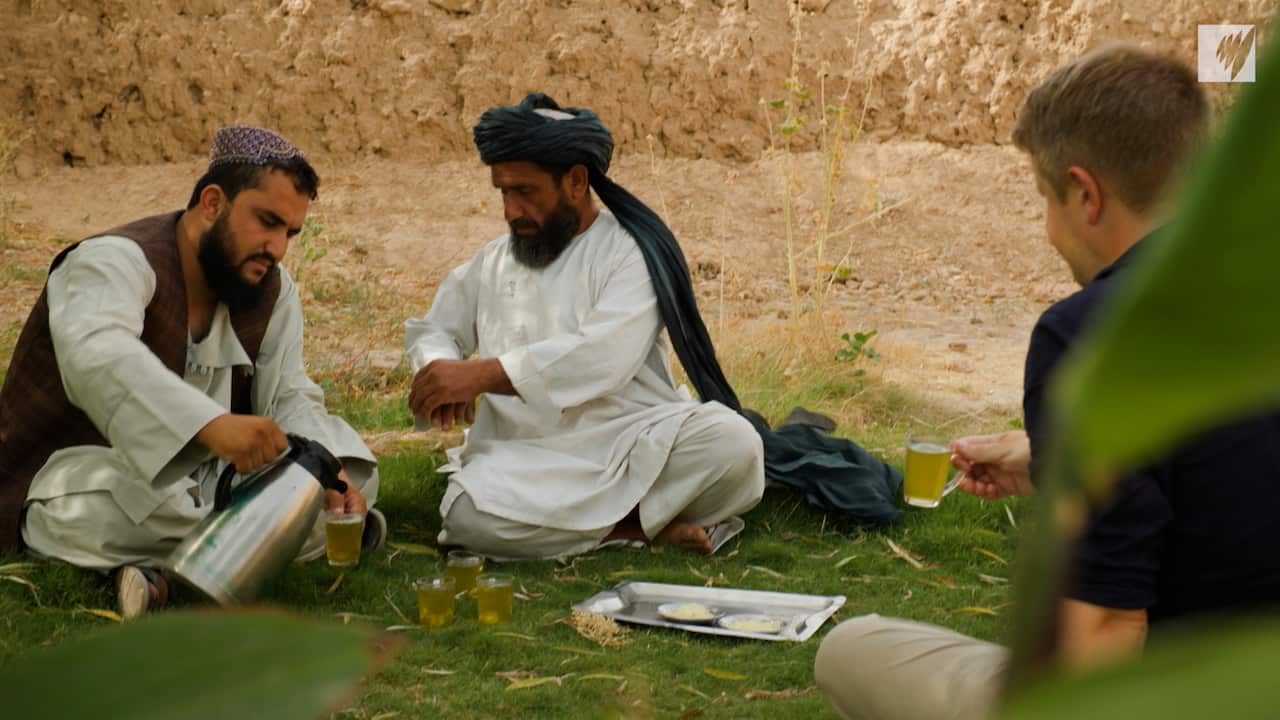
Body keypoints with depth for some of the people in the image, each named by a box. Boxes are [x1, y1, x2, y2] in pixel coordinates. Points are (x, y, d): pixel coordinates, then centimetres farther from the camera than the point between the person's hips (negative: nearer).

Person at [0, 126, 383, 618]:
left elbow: (289, 398, -2)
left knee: (354, 478, -12)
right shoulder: (116, 261, -21)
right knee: (93, 514, -40)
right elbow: (97, 354, -42)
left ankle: (163, 563, -22)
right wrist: (212, 424, -59)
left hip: (203, 480, 6)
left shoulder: (273, 292, 3)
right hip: (91, 469, -6)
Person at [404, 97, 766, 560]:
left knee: (732, 442, -32)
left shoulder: (630, 250, 0)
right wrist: (439, 369, -1)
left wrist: (480, 374, -21)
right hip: (527, 458, 3)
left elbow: (602, 358, -15)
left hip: (634, 440, -3)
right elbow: (432, 331, 26)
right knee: (469, 516, -32)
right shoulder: (493, 262, 18)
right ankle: (643, 526, -16)